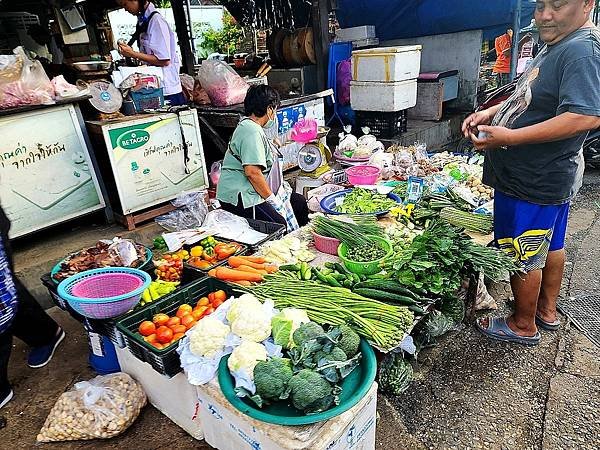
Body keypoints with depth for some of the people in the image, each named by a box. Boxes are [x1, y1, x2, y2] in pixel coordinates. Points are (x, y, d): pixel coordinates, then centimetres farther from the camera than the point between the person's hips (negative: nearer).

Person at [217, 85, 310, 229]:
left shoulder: (249, 126, 17)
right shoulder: (252, 132, -17)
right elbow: (252, 172, -26)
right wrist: (272, 199, -18)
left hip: (253, 191, 11)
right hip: (238, 197, -11)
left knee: (299, 202, 10)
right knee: (279, 224, -28)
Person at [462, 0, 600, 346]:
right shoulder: (556, 48, 12)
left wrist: (510, 138, -31)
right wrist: (491, 113, 5)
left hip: (533, 184, -10)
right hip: (552, 178, 11)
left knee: (522, 257, 4)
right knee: (552, 245, 22)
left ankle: (524, 326, 24)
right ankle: (547, 310, 41)